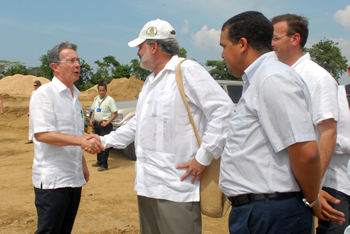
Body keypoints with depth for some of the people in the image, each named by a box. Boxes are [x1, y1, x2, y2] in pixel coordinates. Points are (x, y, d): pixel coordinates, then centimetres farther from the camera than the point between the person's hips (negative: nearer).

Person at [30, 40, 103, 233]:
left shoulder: (74, 96, 16)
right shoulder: (44, 94, -10)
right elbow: (42, 134, -21)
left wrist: (83, 165, 21)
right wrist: (82, 140, -28)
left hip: (74, 178, 8)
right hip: (52, 180, -8)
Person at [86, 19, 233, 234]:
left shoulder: (186, 70, -10)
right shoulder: (151, 81, 20)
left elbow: (223, 109, -18)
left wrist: (204, 157, -18)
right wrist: (105, 141, 23)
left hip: (177, 188, -9)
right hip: (147, 184, 9)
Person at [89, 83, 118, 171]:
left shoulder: (110, 100, -9)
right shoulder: (96, 99, 13)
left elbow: (115, 113, -11)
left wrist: (107, 122, -17)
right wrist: (91, 119, 8)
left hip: (105, 125, -7)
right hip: (96, 124, 7)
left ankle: (104, 164, -6)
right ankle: (99, 161, 28)